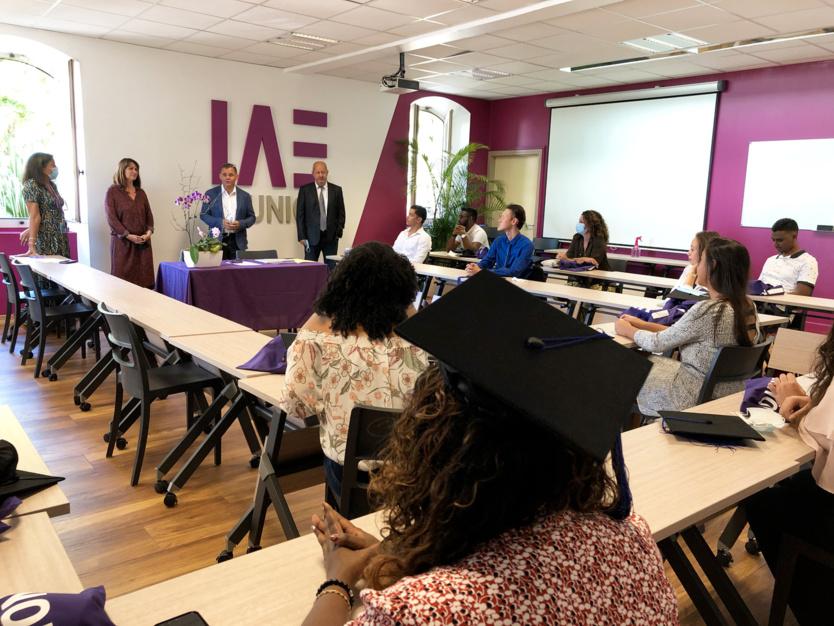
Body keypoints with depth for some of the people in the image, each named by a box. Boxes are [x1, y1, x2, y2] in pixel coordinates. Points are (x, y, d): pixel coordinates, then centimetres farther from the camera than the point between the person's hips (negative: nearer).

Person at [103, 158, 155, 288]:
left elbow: (149, 214, 13)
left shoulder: (141, 193, 15)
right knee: (123, 275, -3)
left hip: (143, 242, 4)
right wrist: (128, 236, -14)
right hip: (122, 242, -4)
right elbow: (111, 217, -7)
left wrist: (149, 231, -6)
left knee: (143, 276, 0)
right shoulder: (112, 192, 0)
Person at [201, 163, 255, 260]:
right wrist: (220, 222, -13)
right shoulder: (210, 194, 6)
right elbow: (203, 215, 4)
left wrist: (240, 224, -10)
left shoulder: (245, 196, 9)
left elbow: (251, 217, 10)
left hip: (238, 242, 1)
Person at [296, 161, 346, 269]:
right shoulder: (305, 190, 3)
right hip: (312, 238, -1)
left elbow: (341, 212, 9)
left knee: (332, 269, 2)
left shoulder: (336, 190, 7)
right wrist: (301, 236, -4)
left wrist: (339, 232, -1)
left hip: (331, 237, 1)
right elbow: (300, 214, 2)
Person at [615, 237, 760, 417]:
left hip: (698, 397, -8)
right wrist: (643, 324, 12)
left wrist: (626, 330, 5)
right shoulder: (748, 306, -1)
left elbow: (658, 343, -14)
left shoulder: (707, 311, -27)